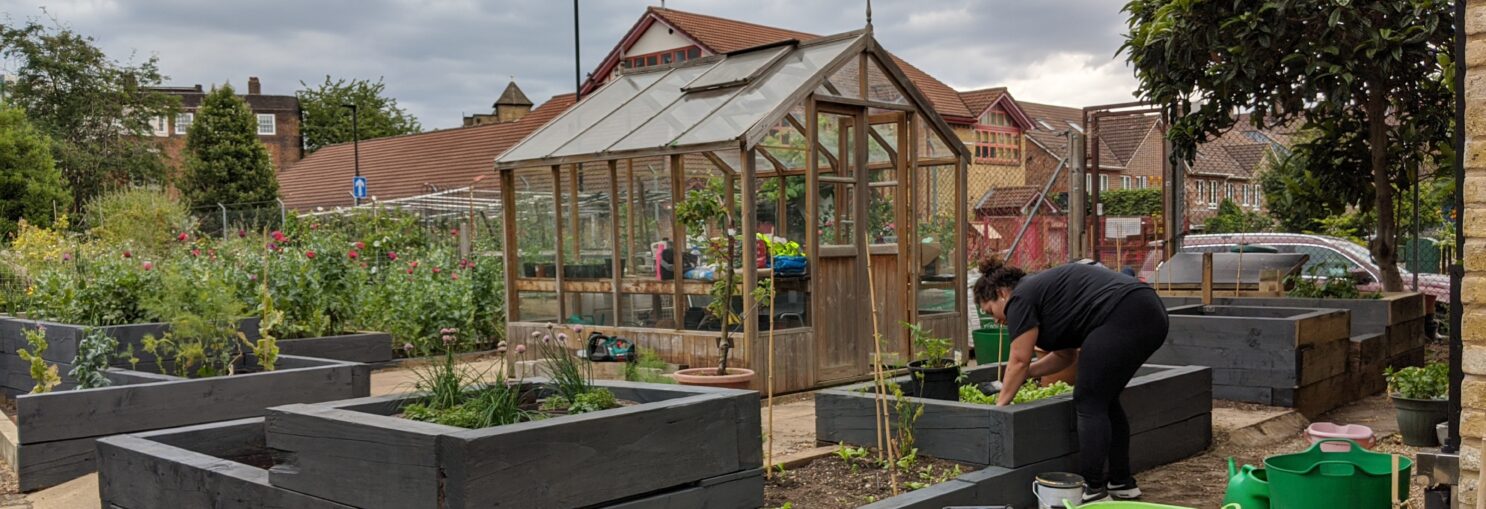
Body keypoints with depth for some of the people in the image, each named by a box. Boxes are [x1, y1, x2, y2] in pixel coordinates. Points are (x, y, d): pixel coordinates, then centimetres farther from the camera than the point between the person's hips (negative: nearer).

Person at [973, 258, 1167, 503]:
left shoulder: (1021, 298, 1)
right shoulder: (1043, 289, 27)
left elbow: (1019, 361, 0)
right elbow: (1066, 355, 31)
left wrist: (1000, 404, 10)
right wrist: (1024, 375, 28)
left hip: (1124, 317, -10)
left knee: (1089, 403, -2)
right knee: (1104, 400, 18)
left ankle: (1094, 491, 0)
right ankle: (1122, 482, 23)